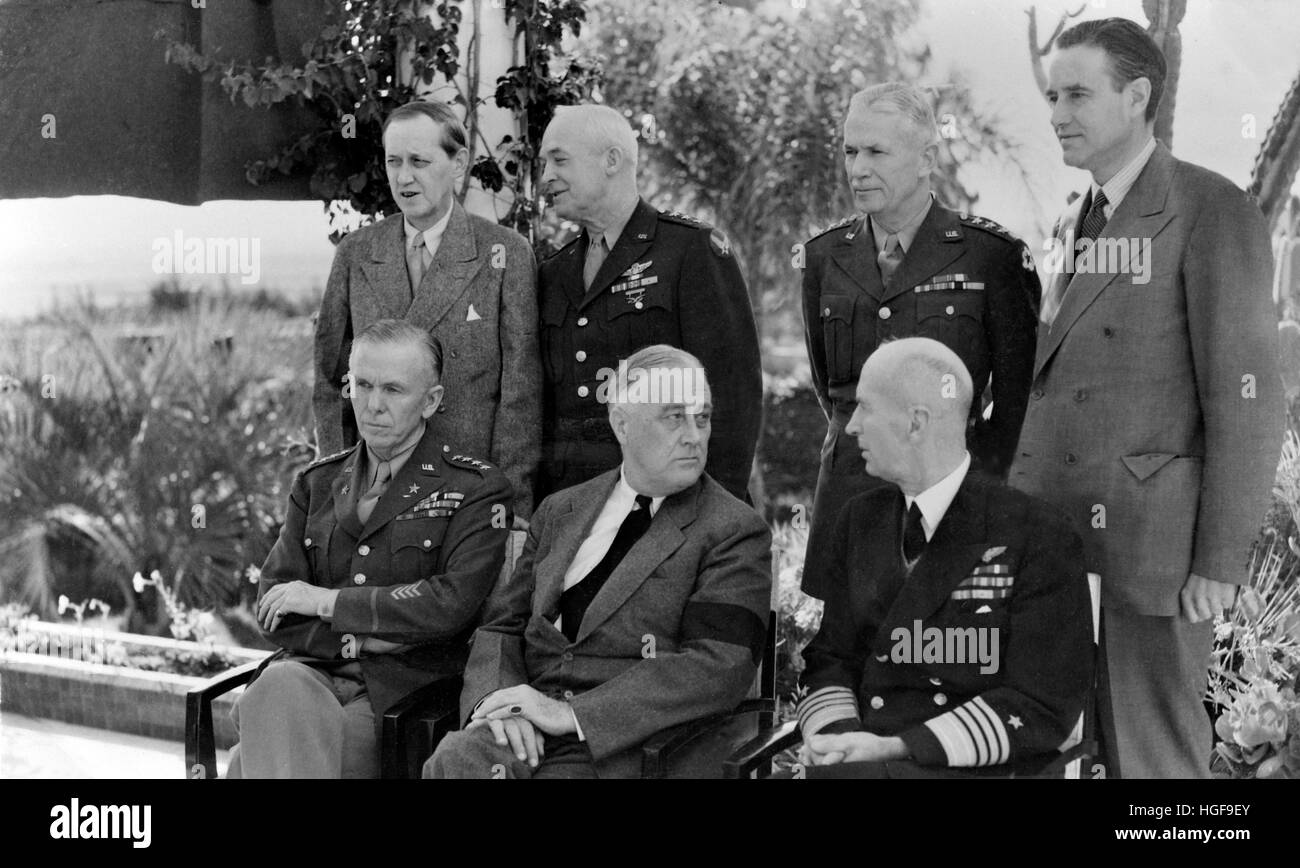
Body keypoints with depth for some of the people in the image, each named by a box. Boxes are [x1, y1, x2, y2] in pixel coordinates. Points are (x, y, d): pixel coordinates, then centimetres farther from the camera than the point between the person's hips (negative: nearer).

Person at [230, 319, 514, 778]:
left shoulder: (477, 490, 3)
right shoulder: (317, 482, 18)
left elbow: (454, 604, -12)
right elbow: (273, 611, 10)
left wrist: (327, 600, -7)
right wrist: (365, 638, -8)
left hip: (405, 687, -4)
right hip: (314, 668, 4)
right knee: (277, 689, -32)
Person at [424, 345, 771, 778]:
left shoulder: (735, 532, 1)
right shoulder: (559, 511, 19)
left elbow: (720, 668, -11)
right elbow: (502, 625, 17)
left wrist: (572, 713, -17)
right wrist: (497, 697, -8)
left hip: (623, 743, -3)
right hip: (528, 729, 4)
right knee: (453, 761, -28)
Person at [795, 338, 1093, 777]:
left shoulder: (1040, 538, -5)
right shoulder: (860, 521, 13)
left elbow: (1042, 708, -8)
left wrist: (894, 749, -16)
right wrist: (836, 737, -8)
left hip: (977, 768, -5)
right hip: (864, 760, 5)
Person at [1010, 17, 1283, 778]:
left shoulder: (1213, 214, -7)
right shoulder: (1073, 226, 16)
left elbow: (1247, 399, -11)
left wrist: (1220, 563, -14)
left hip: (1146, 546, -7)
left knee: (1155, 757, 0)